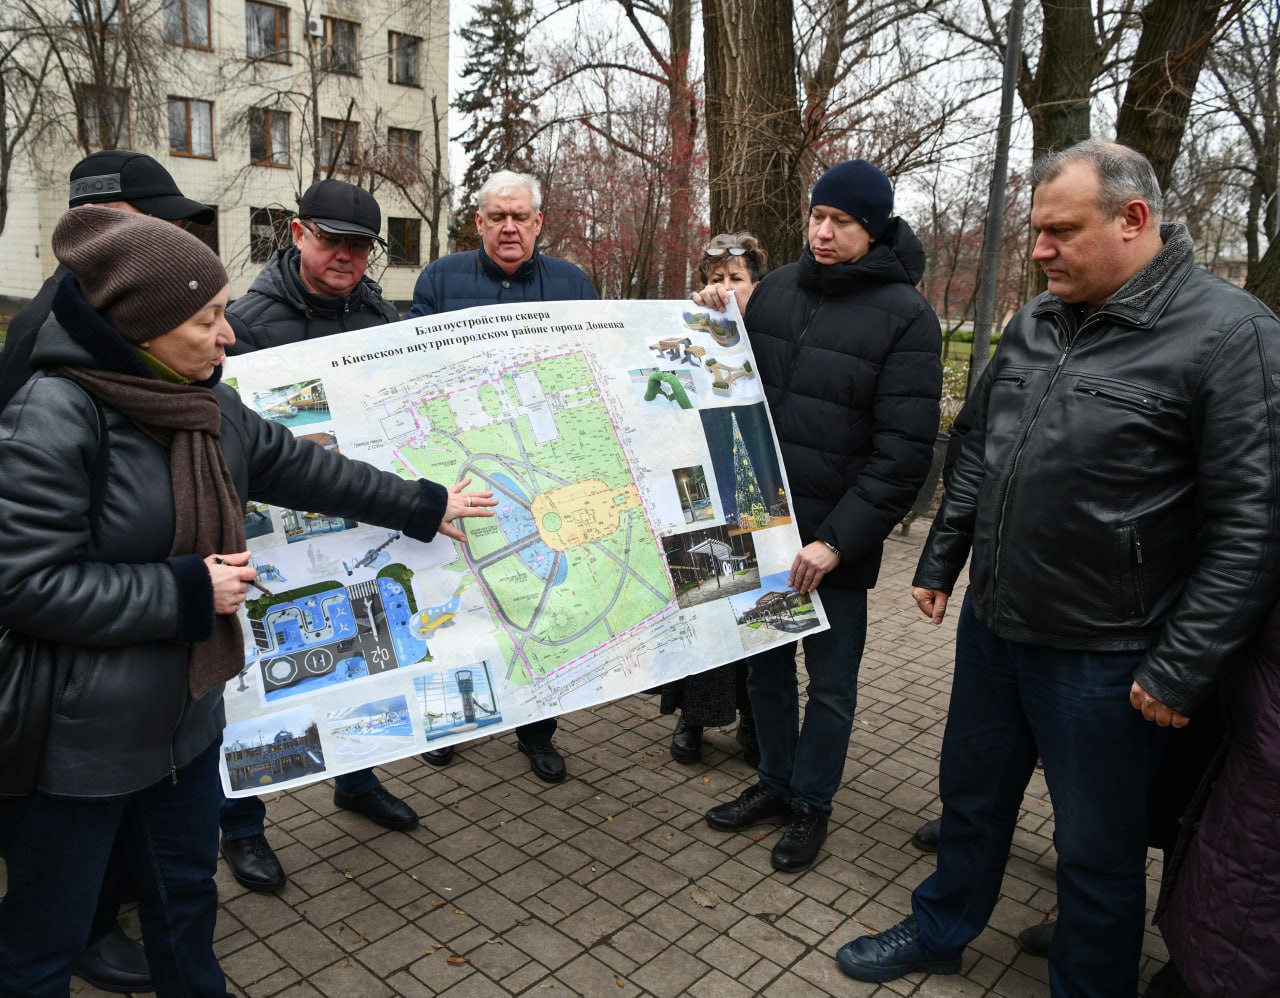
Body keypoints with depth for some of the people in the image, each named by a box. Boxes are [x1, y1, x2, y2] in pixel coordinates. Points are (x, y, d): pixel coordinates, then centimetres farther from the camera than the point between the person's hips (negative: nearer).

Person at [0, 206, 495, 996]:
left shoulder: (209, 405, 2)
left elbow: (306, 468, 11)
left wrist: (423, 505, 16)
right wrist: (189, 592, -20)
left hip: (186, 716, 7)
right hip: (74, 744, -7)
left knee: (186, 898, 24)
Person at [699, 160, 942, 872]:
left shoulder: (905, 315, -10)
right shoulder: (776, 290, 5)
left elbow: (903, 453, -15)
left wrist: (836, 540, -19)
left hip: (836, 540, -5)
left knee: (831, 681, 11)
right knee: (765, 661, 18)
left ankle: (812, 805, 32)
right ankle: (776, 784, 39)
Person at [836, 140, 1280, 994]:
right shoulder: (1034, 324, 5)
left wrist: (1181, 670, -17)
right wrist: (940, 561, 15)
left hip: (1103, 658, -6)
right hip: (991, 623, 7)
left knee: (1097, 848, 13)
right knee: (972, 794, 23)